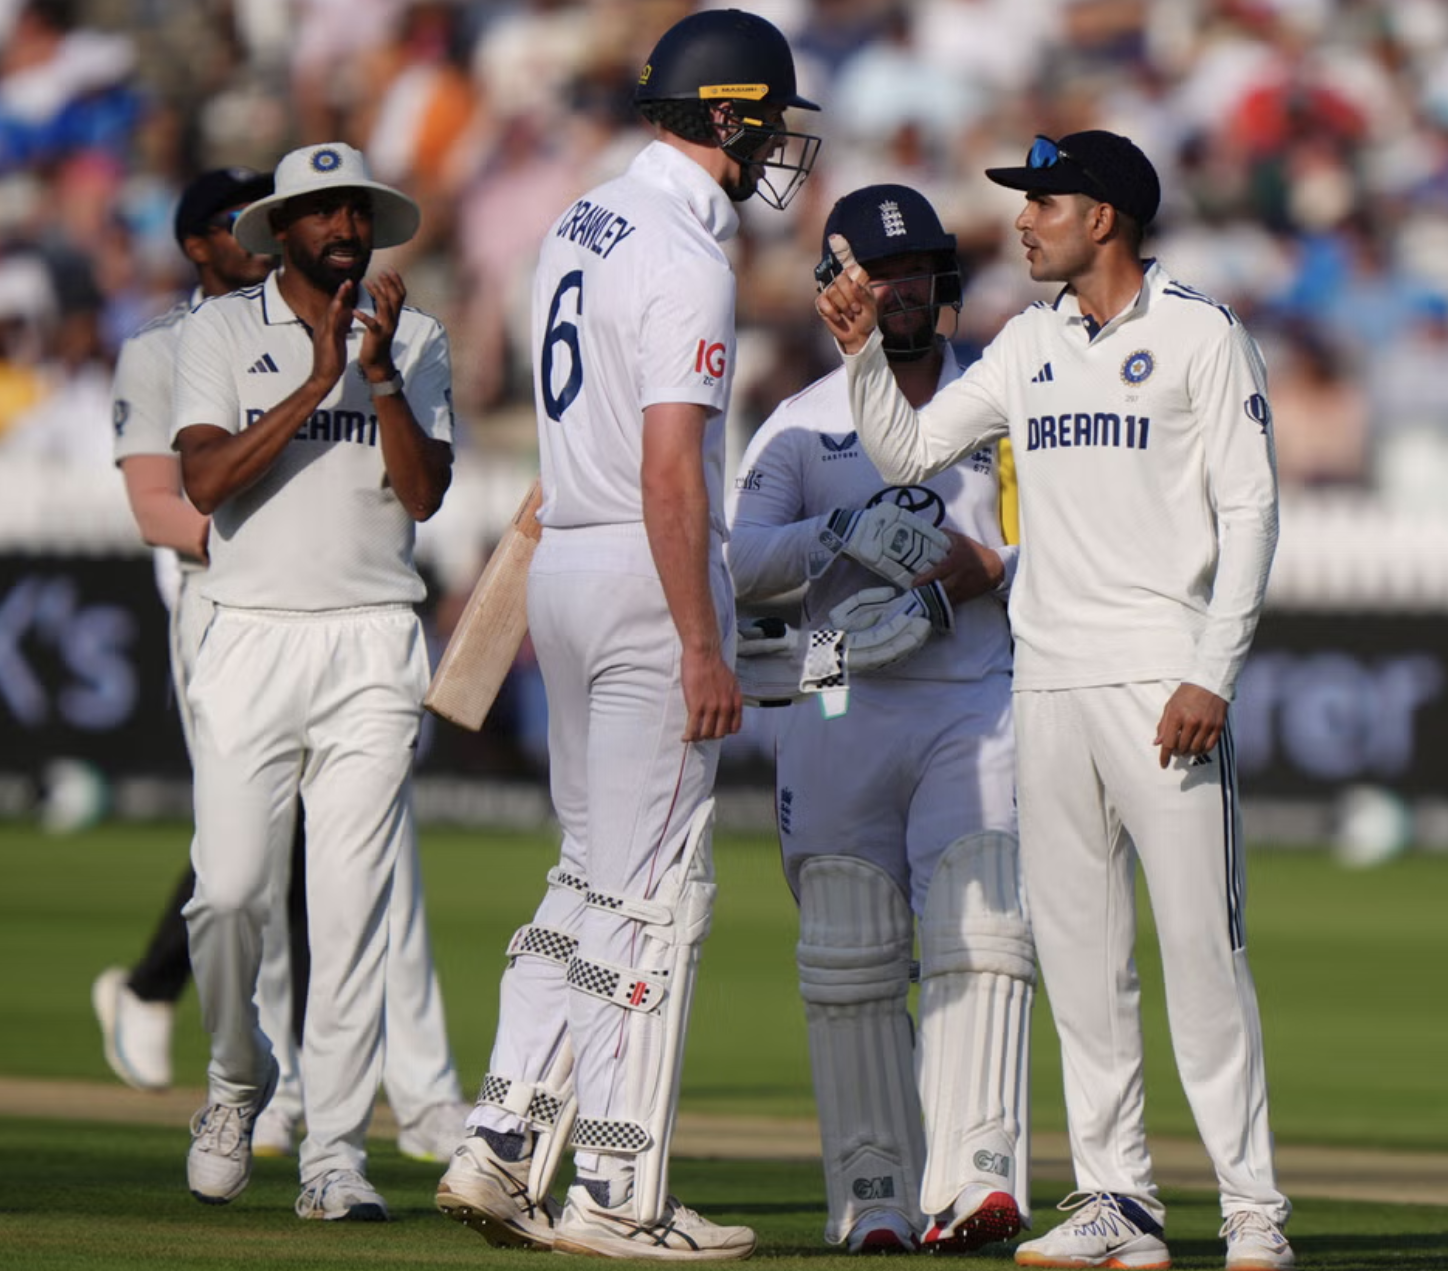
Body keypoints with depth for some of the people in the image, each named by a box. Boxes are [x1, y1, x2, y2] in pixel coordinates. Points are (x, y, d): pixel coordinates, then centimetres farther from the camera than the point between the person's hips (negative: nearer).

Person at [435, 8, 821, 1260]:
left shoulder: (581, 225, 13)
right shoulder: (688, 262, -16)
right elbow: (670, 465, -23)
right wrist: (702, 648, -24)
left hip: (563, 567, 9)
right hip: (649, 584, -9)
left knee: (592, 874, 16)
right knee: (651, 889, -4)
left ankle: (502, 1146, 11)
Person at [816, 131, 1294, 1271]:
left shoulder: (1201, 334, -2)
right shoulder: (1030, 345, 16)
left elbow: (1250, 509, -7)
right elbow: (906, 451, 18)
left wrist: (1212, 675, -14)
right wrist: (865, 351, 1)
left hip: (1165, 681, -6)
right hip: (1051, 680, 6)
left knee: (1202, 944, -8)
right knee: (1077, 949, 5)